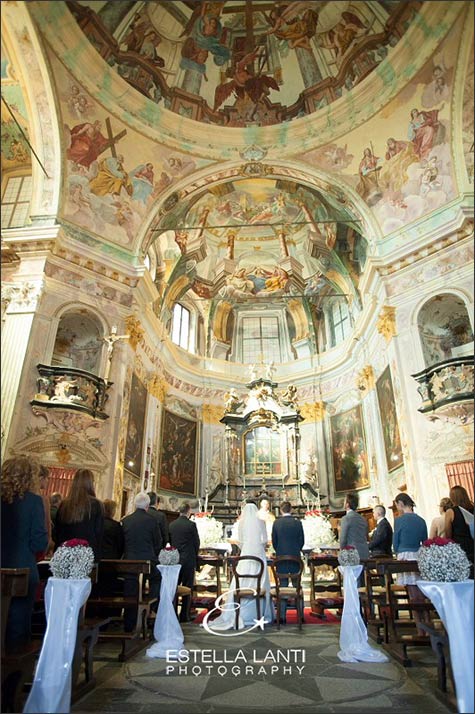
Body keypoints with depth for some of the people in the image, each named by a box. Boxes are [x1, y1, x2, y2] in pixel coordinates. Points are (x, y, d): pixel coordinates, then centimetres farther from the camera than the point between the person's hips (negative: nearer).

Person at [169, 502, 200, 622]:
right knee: (187, 588, 6)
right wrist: (195, 555, 14)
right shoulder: (191, 525, -12)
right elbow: (197, 542, -4)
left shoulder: (171, 524, 1)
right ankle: (184, 616, 9)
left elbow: (169, 540, 8)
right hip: (188, 560, -4)